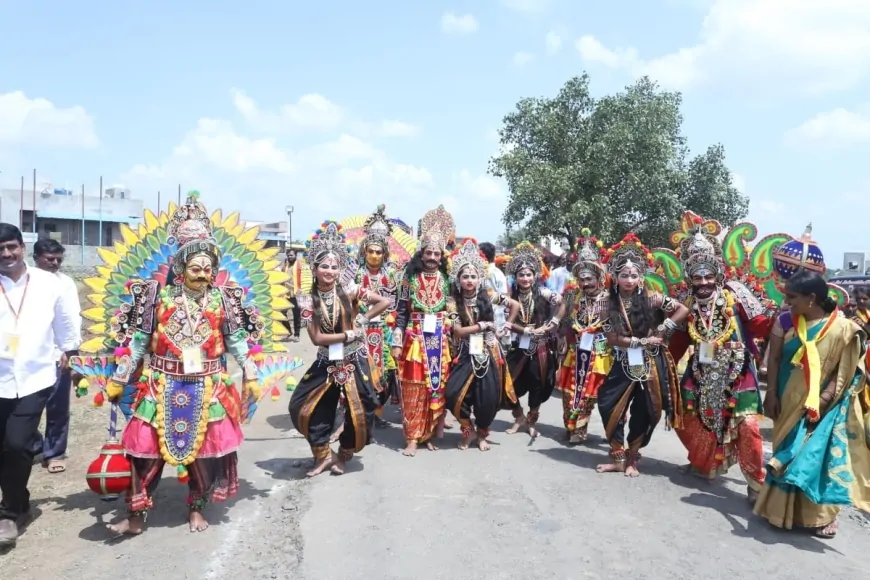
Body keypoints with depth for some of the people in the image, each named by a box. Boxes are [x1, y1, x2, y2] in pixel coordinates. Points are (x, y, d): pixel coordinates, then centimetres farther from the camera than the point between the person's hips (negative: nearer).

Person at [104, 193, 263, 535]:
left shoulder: (222, 300, 2)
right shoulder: (158, 297, -1)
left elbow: (237, 341, 6)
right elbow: (137, 341, 2)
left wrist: (250, 376, 3)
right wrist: (119, 380, 3)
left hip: (207, 388, 1)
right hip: (162, 386, -1)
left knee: (205, 447, 8)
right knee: (147, 446, 2)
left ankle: (196, 509, 26)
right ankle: (136, 515, 17)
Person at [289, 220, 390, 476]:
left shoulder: (349, 290, -8)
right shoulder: (309, 300, -5)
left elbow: (385, 302, -4)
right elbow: (316, 338, -11)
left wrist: (363, 320, -9)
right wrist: (349, 334, -14)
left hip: (354, 362, -1)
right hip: (326, 364, 2)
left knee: (360, 412, 2)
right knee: (304, 407, -1)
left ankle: (344, 455, 28)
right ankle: (323, 455, 19)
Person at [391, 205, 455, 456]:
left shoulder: (447, 280, 5)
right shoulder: (410, 278, 2)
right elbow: (401, 311, 1)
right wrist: (397, 342, -4)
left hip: (440, 341, 2)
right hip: (415, 339, -1)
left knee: (438, 386, 7)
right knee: (414, 389, -1)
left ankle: (431, 433, 20)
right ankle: (413, 438, 6)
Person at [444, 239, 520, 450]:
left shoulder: (488, 296, -2)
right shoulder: (454, 302, -5)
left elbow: (516, 305, 9)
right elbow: (458, 330, -12)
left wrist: (506, 327, 5)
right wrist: (484, 325, -10)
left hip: (488, 353, 1)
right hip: (466, 354, 0)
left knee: (488, 398, 1)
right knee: (454, 394, -13)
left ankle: (482, 433, 29)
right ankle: (468, 430, 14)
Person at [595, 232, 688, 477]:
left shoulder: (650, 298, -8)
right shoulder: (609, 304, -5)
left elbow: (683, 310, -3)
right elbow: (612, 339, -10)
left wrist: (663, 331, -10)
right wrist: (643, 341, -14)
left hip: (650, 365, -1)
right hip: (624, 365, 1)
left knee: (643, 414, 7)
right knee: (610, 407, -3)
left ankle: (632, 459, 24)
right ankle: (618, 458, 13)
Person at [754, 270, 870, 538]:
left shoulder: (843, 328, -11)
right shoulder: (785, 321, -3)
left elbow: (845, 373, -10)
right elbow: (774, 359, 1)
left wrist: (821, 402, -18)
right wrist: (771, 394, -4)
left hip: (825, 405, -3)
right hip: (789, 402, 3)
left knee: (819, 456, -3)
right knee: (788, 454, 11)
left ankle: (821, 515, 12)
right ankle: (785, 509, 25)